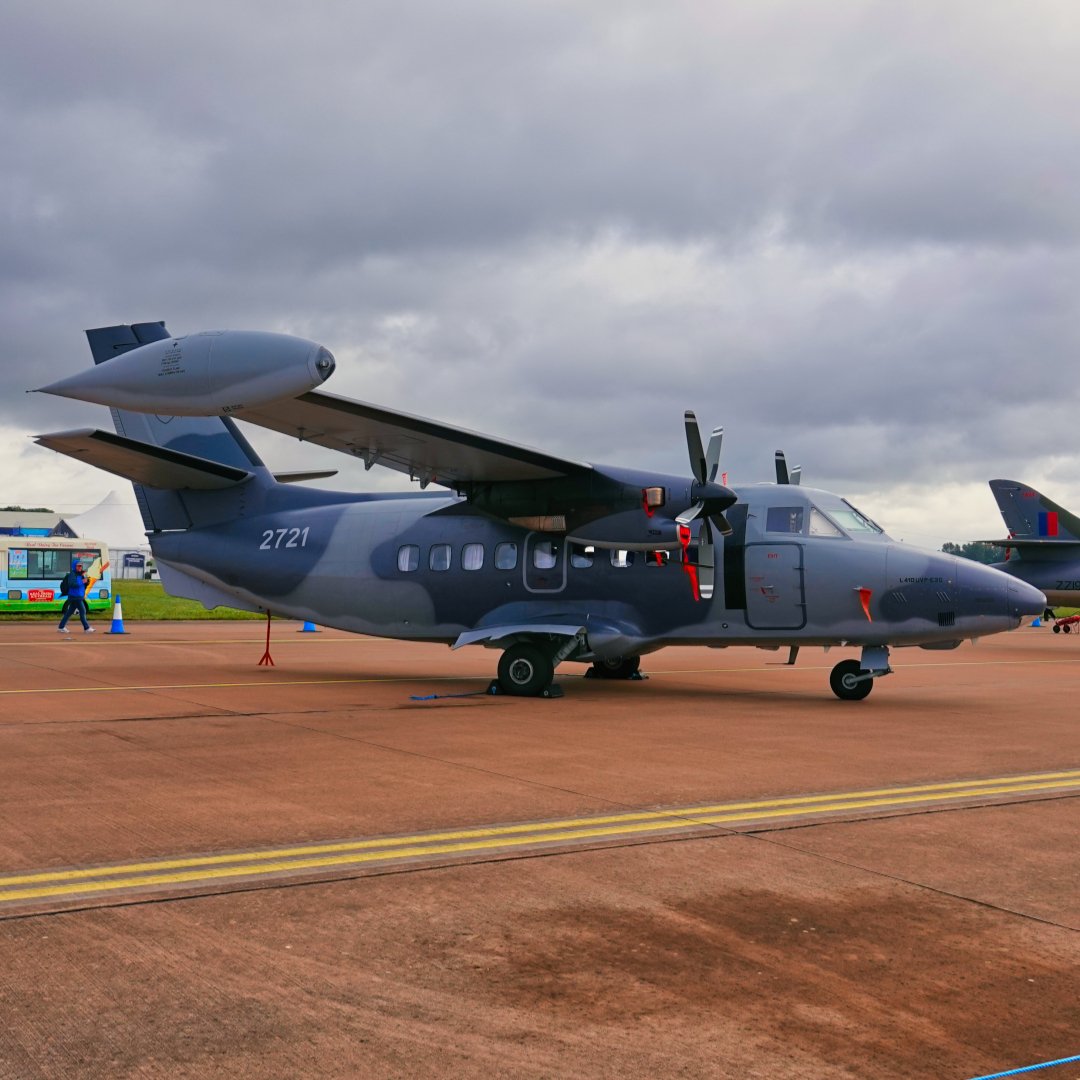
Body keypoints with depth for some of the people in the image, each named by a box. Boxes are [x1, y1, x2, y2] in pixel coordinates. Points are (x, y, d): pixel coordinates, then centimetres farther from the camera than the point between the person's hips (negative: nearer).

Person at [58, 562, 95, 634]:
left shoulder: (81, 575, 18)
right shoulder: (72, 575, -9)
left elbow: (84, 585, 19)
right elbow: (71, 584, -23)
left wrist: (87, 582, -2)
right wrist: (82, 582, -23)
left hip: (80, 597, 9)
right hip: (75, 596, -9)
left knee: (69, 612, 11)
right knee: (82, 611, -10)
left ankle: (61, 627, 16)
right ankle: (86, 628, -8)